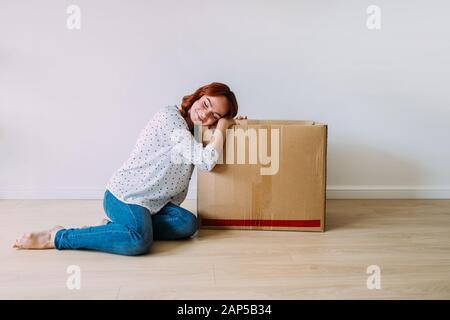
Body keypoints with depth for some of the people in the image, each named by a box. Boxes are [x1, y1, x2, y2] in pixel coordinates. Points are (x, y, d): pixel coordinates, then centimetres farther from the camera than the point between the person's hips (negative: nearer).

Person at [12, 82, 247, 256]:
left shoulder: (189, 126, 12)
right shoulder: (170, 117, -15)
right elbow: (206, 160, -22)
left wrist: (226, 122, 14)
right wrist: (222, 126, -7)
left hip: (152, 202, 9)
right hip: (125, 195, -9)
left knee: (187, 224, -16)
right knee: (139, 242, -34)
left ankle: (114, 227, -5)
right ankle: (56, 237, -16)